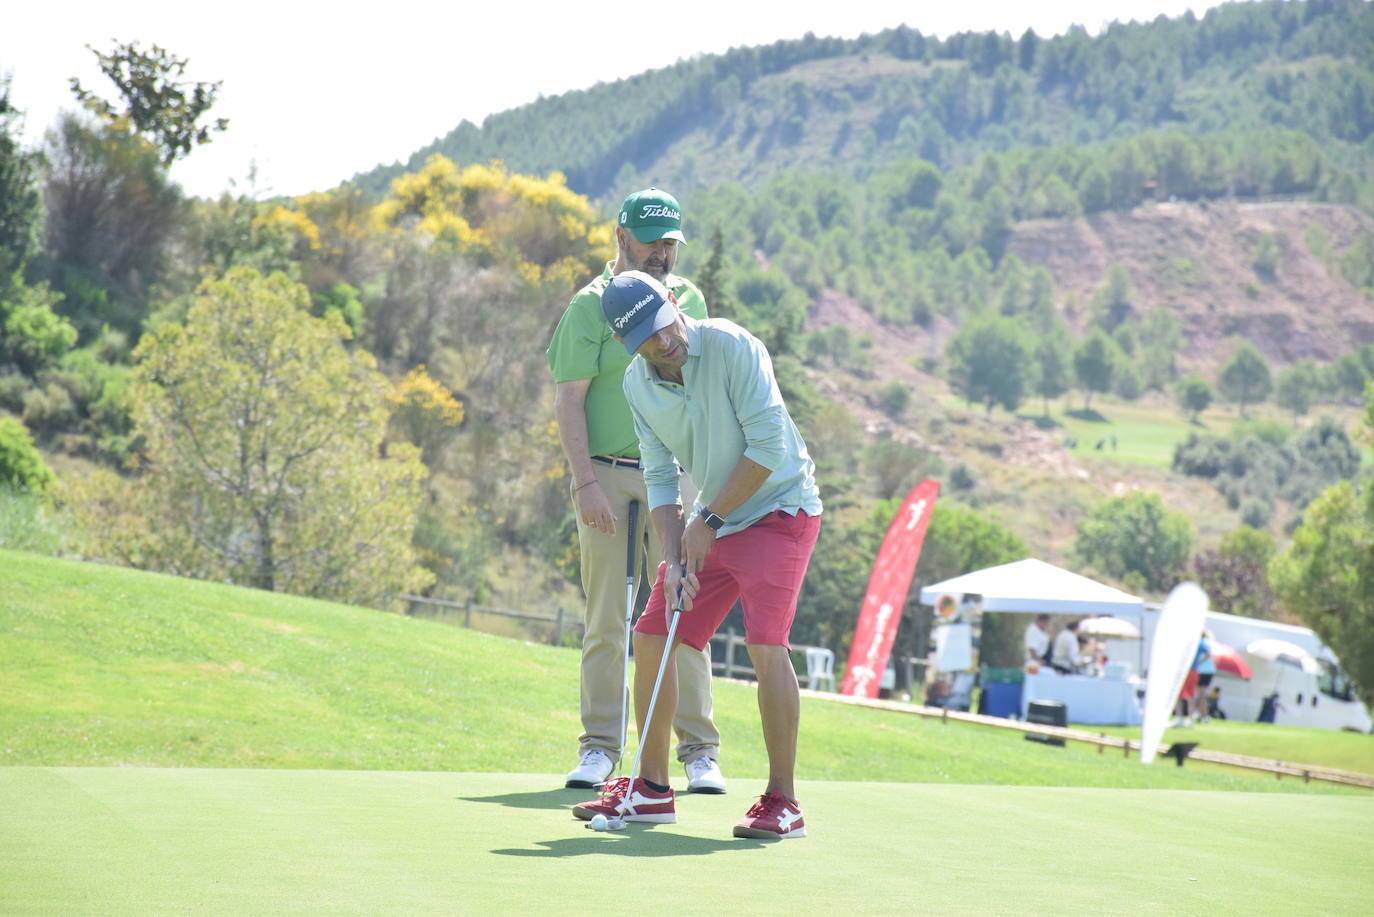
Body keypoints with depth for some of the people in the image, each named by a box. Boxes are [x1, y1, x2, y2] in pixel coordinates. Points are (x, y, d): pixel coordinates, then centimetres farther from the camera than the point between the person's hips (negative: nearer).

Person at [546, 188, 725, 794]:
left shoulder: (689, 300, 13)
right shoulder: (591, 305, 0)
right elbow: (568, 401, -4)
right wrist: (586, 482, -13)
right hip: (609, 477, -3)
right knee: (606, 622, 0)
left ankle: (699, 752, 5)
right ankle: (599, 750, 7)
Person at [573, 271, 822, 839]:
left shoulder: (732, 346, -20)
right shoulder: (637, 383, -2)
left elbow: (769, 446, -22)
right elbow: (660, 478, 3)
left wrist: (709, 520, -16)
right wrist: (675, 560, -10)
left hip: (779, 509, -7)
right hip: (711, 525, 7)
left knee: (765, 643, -22)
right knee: (650, 640, 3)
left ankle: (783, 804, -15)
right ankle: (652, 790, 16)